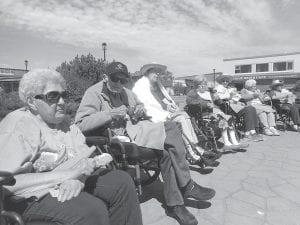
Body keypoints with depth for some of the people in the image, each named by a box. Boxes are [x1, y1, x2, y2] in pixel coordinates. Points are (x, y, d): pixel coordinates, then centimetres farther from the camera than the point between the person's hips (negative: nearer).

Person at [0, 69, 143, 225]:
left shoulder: (64, 121, 9)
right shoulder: (17, 125, -13)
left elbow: (84, 154, -1)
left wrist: (77, 179, -24)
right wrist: (67, 175, -28)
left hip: (71, 182, 7)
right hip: (34, 195, -6)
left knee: (121, 181, -7)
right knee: (93, 209, -30)